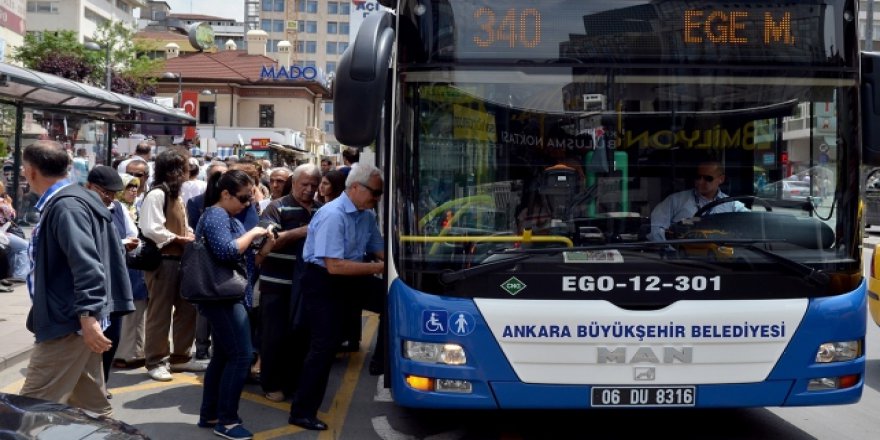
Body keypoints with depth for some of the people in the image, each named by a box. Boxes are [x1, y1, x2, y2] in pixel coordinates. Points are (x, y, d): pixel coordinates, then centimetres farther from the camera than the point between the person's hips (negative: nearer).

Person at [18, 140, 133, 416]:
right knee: (90, 405, 14)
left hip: (68, 323, -10)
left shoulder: (65, 206, -17)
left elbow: (86, 265, -27)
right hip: (72, 319, 10)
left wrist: (87, 315, -32)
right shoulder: (68, 200, 15)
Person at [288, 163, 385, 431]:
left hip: (348, 278, 8)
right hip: (322, 282, -8)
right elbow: (334, 266, -29)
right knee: (324, 346, -7)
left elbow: (379, 250, 8)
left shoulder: (367, 215, -1)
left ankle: (382, 358, 12)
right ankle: (302, 412, 5)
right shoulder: (332, 216, -25)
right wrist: (378, 268, -28)